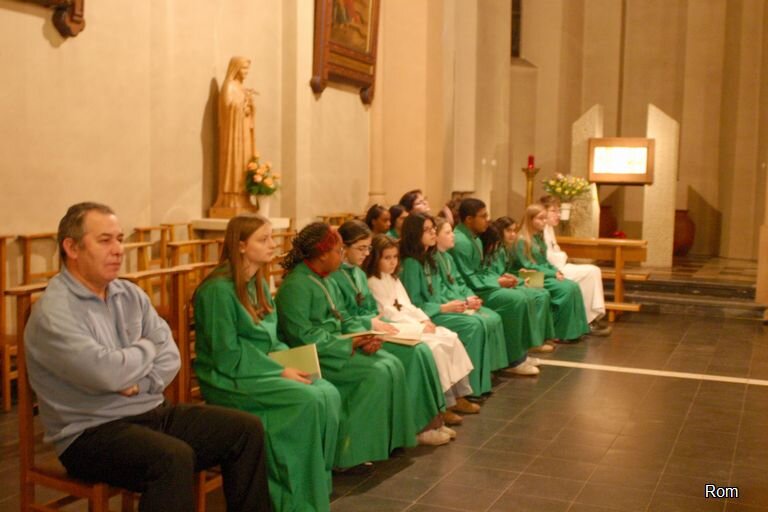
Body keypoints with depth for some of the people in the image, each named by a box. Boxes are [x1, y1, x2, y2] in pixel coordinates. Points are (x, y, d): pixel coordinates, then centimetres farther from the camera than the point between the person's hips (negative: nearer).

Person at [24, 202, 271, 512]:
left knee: (247, 429, -3)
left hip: (152, 412, 8)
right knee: (173, 458, -35)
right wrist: (147, 348, -7)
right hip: (91, 431, -8)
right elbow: (108, 373, -27)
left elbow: (169, 355, 5)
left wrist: (141, 384, -15)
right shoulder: (53, 313, -15)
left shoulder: (130, 294, 8)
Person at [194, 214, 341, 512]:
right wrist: (280, 372, -18)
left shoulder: (259, 283, 11)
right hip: (230, 377, -8)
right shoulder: (218, 288, -15)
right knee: (309, 401, -26)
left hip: (265, 369, 8)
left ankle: (319, 486, -8)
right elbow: (228, 356, -18)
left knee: (329, 394, -16)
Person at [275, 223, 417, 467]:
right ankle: (350, 452, -15)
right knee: (376, 373, -22)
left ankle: (389, 439, -2)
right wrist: (348, 343, -19)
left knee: (392, 364, -7)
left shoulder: (327, 281, 14)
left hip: (337, 345, 9)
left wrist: (365, 336, -6)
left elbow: (344, 317, 16)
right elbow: (302, 336, -22)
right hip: (315, 356, -9)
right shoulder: (295, 285, -16)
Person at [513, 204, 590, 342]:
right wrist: (553, 274, -16)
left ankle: (573, 330, -12)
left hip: (547, 274, 8)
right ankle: (562, 332, -14)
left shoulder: (540, 238, 14)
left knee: (574, 286, -14)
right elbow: (528, 267, -16)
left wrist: (557, 271, -1)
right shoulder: (522, 240, -12)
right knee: (566, 289, -25)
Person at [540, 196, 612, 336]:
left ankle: (593, 317, -7)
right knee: (591, 272, -17)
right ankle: (588, 322, -9)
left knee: (594, 271, -3)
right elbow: (547, 257, -22)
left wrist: (562, 257, -2)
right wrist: (562, 257, -5)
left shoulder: (549, 229, 20)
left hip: (558, 267, 11)